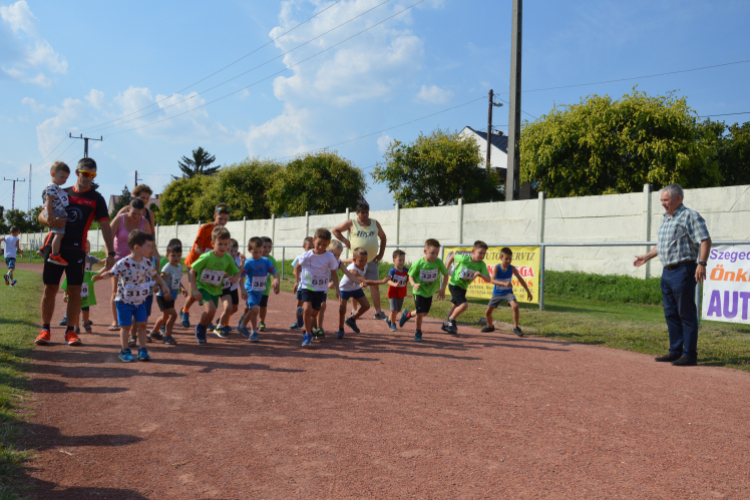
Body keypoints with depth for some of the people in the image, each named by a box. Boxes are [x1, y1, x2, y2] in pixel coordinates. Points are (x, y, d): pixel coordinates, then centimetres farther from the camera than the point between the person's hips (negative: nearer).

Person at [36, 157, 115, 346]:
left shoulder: (96, 199, 5)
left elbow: (105, 227, 0)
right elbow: (42, 215, 12)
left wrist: (111, 254, -9)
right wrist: (50, 221, -14)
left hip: (76, 249, -2)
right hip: (54, 246, 2)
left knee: (74, 290, -2)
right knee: (50, 288, 4)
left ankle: (70, 331, 8)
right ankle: (45, 330, 13)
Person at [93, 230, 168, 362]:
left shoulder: (147, 263, -4)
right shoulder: (123, 263, -21)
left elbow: (155, 275, 10)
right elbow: (111, 273, -21)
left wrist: (163, 285, 0)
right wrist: (101, 275, -40)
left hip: (140, 301, 5)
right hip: (125, 301, -5)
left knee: (142, 324, 5)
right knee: (125, 326, 3)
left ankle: (142, 350, 13)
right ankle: (125, 351, 16)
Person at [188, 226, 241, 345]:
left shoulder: (228, 258, -8)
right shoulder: (206, 257, -22)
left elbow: (237, 273, 3)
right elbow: (192, 271, -15)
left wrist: (235, 278, -22)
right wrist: (194, 290, -19)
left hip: (216, 290, 5)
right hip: (202, 287, -5)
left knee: (210, 314, 10)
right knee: (210, 309, -25)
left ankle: (202, 332, 40)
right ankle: (200, 329, 4)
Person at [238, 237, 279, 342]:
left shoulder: (266, 261, -1)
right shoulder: (248, 263, -13)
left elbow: (274, 272, -5)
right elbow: (242, 277, -17)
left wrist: (276, 280, -27)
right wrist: (243, 290, -27)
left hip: (261, 291, 5)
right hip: (250, 290, -5)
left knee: (252, 311, 21)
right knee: (255, 309, -22)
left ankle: (243, 327, 44)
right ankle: (254, 332, -9)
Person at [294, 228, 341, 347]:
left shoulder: (330, 257, -9)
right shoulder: (307, 255, -9)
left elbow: (334, 274, -1)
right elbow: (297, 267, 10)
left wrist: (337, 290, -5)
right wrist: (299, 277, 4)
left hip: (321, 289, 1)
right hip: (307, 287, -1)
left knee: (314, 313, 10)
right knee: (307, 309, -21)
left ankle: (308, 332, 39)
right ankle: (308, 334, -6)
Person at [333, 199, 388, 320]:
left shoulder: (375, 223, 8)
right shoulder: (351, 223, 0)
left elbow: (383, 237, 19)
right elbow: (335, 230, 7)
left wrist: (381, 253, 10)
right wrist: (345, 241, -3)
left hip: (371, 260, 2)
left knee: (374, 286, -3)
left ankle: (378, 311, -2)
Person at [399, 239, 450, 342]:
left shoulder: (439, 262, -16)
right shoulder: (418, 263, -21)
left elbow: (446, 274, -4)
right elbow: (411, 276, -9)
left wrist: (443, 288, -12)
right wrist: (414, 284, -29)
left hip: (430, 292, 4)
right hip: (419, 292, -4)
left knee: (424, 313, 16)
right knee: (420, 313, -10)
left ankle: (407, 314, 45)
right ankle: (418, 333, 15)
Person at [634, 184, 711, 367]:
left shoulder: (690, 216, -8)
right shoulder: (666, 219, 18)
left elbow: (705, 240, -16)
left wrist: (702, 264, -25)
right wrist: (647, 257, 29)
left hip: (683, 271, -9)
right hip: (667, 271, 9)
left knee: (686, 314, -5)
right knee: (671, 314, 13)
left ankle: (690, 355, 0)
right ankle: (675, 352, 22)